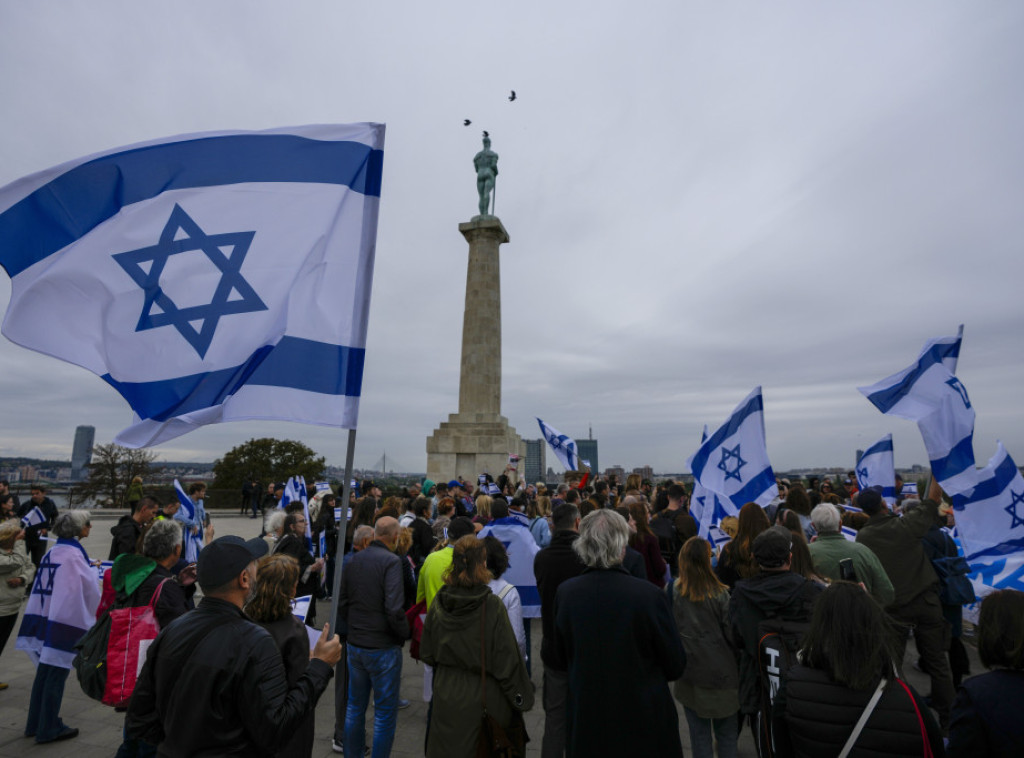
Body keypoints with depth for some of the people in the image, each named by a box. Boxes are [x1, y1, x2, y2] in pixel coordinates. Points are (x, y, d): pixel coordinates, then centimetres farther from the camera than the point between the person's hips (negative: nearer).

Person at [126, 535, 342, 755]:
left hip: (172, 751, 5)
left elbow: (139, 716, 0)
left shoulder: (169, 632, -9)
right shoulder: (254, 643, -27)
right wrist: (319, 666, -19)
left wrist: (174, 746, 12)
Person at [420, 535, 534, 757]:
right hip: (481, 697, -3)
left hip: (445, 696, 4)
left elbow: (426, 654, 2)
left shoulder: (439, 602, -9)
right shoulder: (491, 605, -21)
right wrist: (520, 698, -2)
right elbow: (507, 658, -15)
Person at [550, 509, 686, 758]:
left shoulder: (564, 593, -15)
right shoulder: (649, 595, -24)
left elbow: (559, 661, -1)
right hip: (644, 720, -2)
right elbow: (675, 666, -10)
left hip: (586, 719, 2)